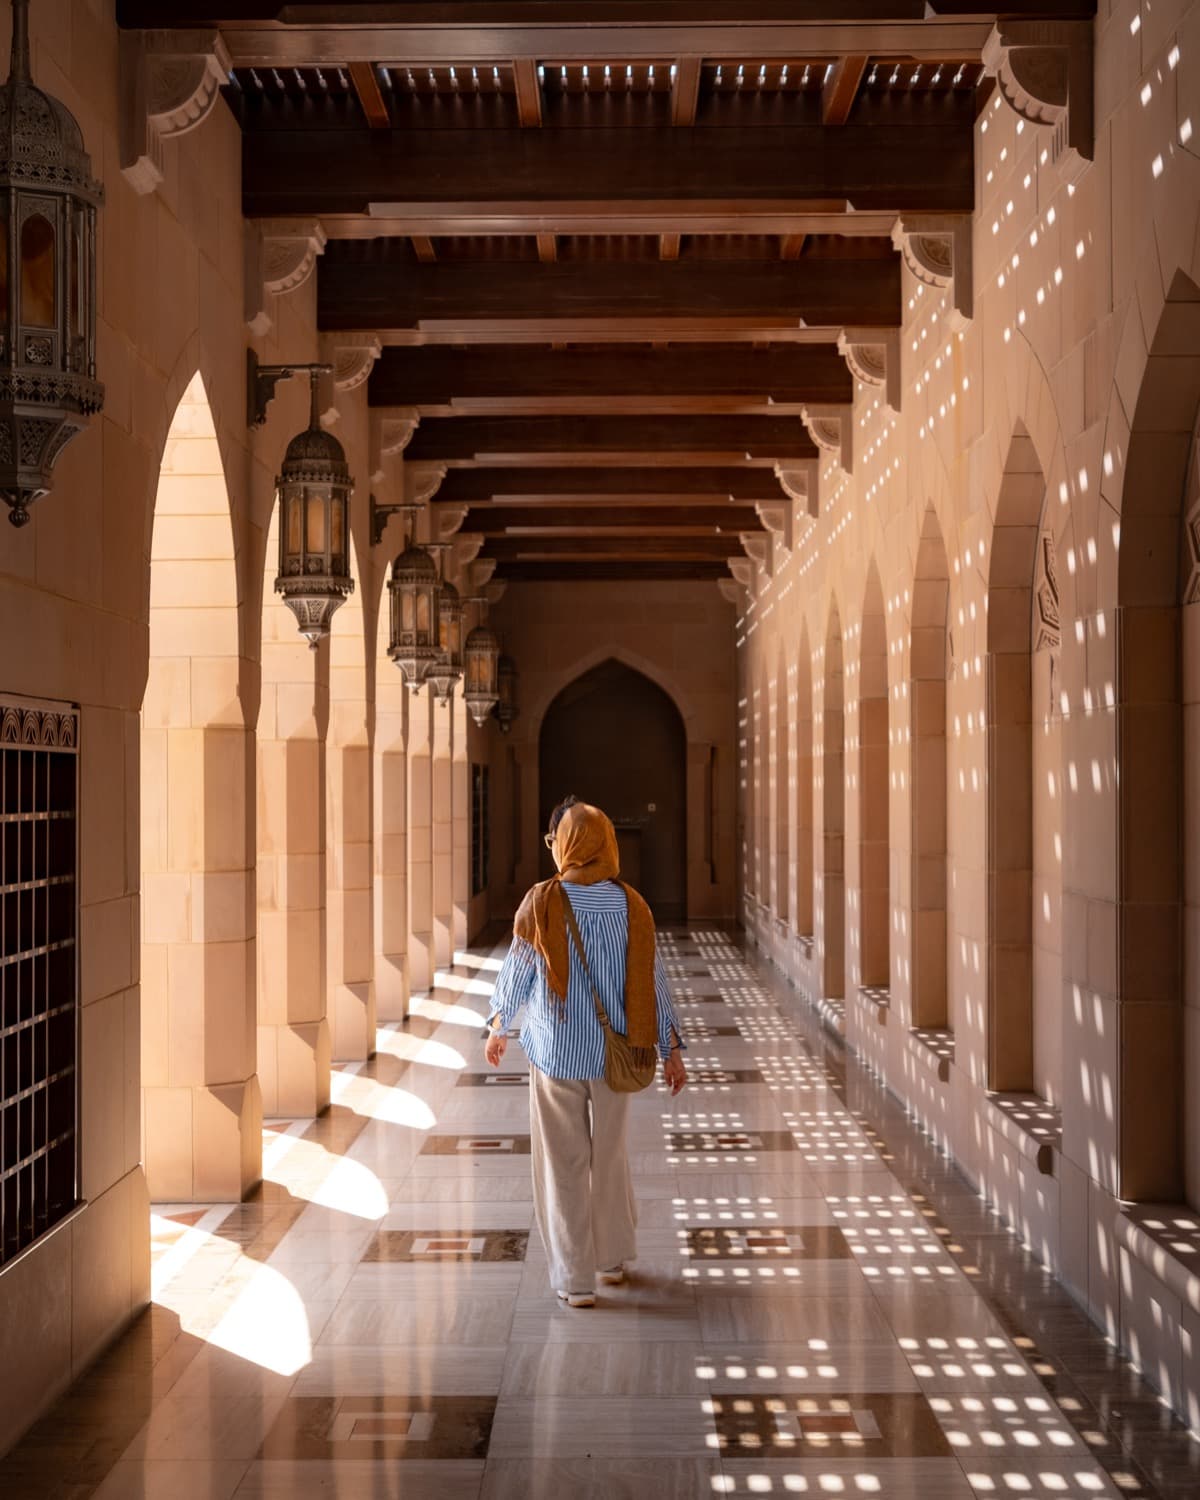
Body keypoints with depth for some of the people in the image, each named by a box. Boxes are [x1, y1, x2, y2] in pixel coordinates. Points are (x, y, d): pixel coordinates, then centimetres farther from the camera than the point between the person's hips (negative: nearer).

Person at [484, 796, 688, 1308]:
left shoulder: (541, 904, -13)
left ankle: (575, 1279, 10)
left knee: (563, 1164, 7)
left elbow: (515, 971, -2)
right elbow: (653, 981, -2)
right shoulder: (631, 905, -5)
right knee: (610, 1155, 19)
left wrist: (498, 1025, 16)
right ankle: (613, 1258, 32)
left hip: (556, 1052, -3)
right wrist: (671, 1049, 7)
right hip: (613, 1052, 3)